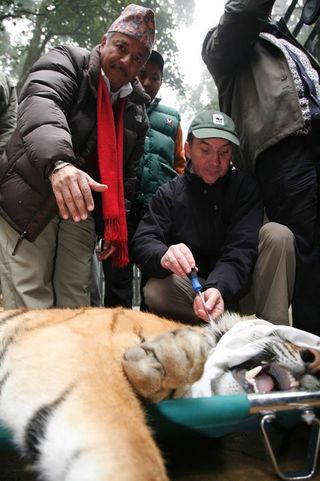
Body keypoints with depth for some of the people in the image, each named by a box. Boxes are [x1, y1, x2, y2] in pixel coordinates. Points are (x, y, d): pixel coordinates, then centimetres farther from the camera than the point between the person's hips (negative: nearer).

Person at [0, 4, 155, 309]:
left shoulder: (137, 110, 11)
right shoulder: (67, 62, -4)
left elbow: (126, 174, 15)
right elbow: (40, 103, -27)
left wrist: (113, 225, 5)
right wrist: (57, 161, -46)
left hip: (82, 209, 5)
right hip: (29, 201, -4)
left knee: (76, 301, 4)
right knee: (28, 301, -8)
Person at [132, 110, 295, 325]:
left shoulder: (245, 185, -3)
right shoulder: (168, 194, 1)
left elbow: (241, 250, -16)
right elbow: (142, 242, -12)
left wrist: (219, 288, -38)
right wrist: (164, 255, -38)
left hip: (237, 288, 0)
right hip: (193, 288, 1)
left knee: (278, 234, -22)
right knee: (156, 291, -31)